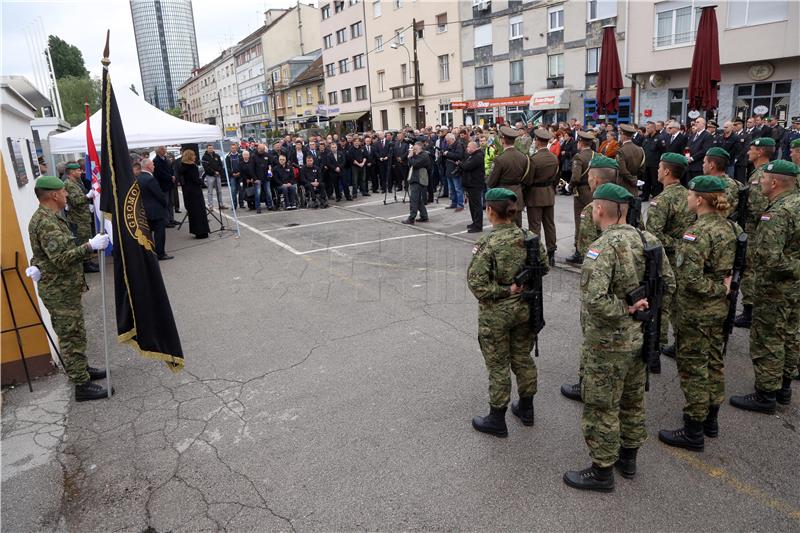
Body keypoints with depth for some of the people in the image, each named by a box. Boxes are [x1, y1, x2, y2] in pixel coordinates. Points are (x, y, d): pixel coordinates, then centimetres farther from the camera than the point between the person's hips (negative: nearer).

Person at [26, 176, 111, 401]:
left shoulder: (50, 218, 12)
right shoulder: (46, 223, -21)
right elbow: (62, 259, -28)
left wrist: (92, 245, 15)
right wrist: (91, 246, -29)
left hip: (65, 288, 10)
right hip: (59, 291, -10)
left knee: (74, 334, 21)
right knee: (72, 337, -3)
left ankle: (82, 369, 35)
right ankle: (82, 386, 4)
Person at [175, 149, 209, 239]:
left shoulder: (181, 166, 6)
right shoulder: (192, 166, -16)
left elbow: (179, 177, 9)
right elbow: (196, 180, -19)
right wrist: (201, 182, -2)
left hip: (187, 192, 8)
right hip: (195, 191, -7)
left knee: (192, 211, 14)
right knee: (200, 211, -1)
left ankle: (195, 230, 19)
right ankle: (201, 232, 0)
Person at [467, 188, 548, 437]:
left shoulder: (487, 245, -21)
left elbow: (477, 283, -25)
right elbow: (543, 267, 6)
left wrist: (505, 290, -14)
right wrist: (522, 284, 8)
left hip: (495, 314, -5)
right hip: (524, 308, 6)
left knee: (498, 366, 8)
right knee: (522, 358, 22)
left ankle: (497, 420, 23)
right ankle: (526, 408, 39)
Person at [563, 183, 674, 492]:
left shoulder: (603, 248, -25)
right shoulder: (648, 240, 0)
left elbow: (595, 300, -35)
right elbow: (669, 283, 9)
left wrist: (624, 310, -19)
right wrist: (640, 306, 5)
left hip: (608, 343, -8)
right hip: (641, 337, 8)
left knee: (601, 407, 8)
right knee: (633, 399, 23)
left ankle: (602, 471, 22)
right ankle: (628, 457, 41)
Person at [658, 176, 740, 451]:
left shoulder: (698, 232, -23)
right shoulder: (731, 227, 4)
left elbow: (690, 278, -28)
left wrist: (716, 289, -15)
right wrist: (723, 287, 6)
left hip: (695, 312, -9)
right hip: (721, 309, 9)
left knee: (693, 368, 2)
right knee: (713, 363, 20)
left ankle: (693, 432, 14)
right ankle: (711, 420, 35)